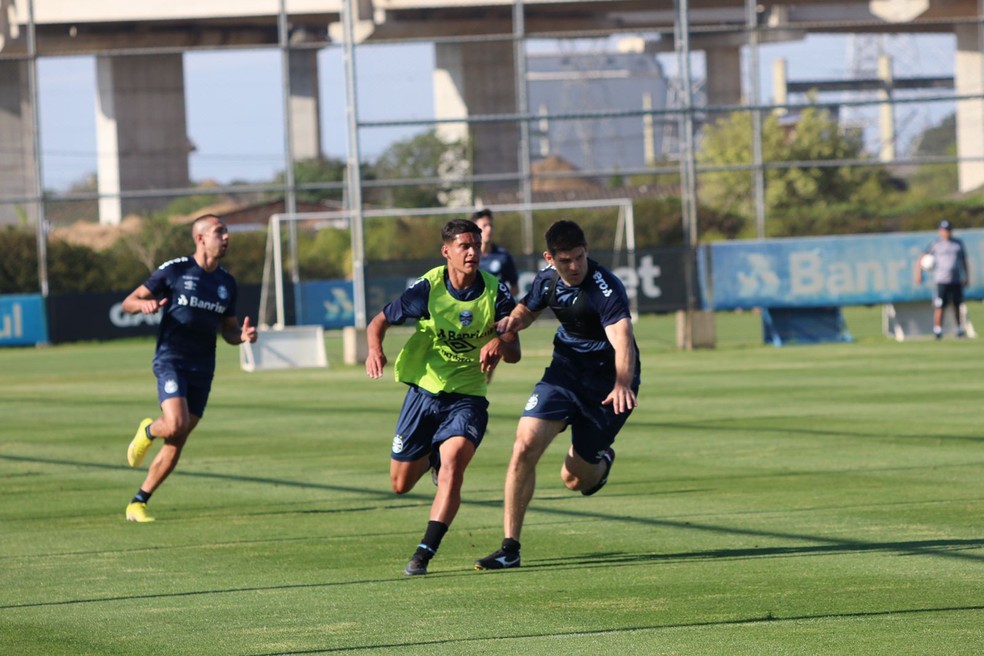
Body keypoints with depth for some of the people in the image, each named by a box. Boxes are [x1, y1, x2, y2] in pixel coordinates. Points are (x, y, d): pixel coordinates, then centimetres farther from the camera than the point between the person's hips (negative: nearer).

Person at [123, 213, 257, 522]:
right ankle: (148, 431, 9)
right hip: (171, 360, -5)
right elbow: (128, 302, 0)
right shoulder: (174, 270, -4)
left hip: (202, 369, 5)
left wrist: (242, 335, -4)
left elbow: (228, 330, 20)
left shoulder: (226, 282, 11)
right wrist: (144, 304, -24)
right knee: (175, 424, -26)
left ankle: (138, 503, 12)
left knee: (175, 445, 2)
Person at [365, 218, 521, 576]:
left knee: (452, 463, -28)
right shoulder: (428, 288, -12)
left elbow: (514, 353, -8)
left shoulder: (496, 291, -10)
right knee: (400, 484, 9)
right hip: (424, 391, 1)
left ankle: (425, 553, -26)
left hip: (468, 397, -1)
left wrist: (499, 344, -33)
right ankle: (431, 458, 46)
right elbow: (379, 321, -2)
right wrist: (374, 349, -25)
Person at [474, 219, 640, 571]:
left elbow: (623, 340, -40)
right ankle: (510, 548, -10)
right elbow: (528, 308, 19)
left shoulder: (605, 287, -26)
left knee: (575, 480, 2)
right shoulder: (548, 279, -4)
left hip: (607, 381, -5)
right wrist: (512, 321, -7)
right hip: (565, 369, 5)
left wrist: (623, 384, -58)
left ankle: (601, 460, 43)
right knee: (525, 446, -16)